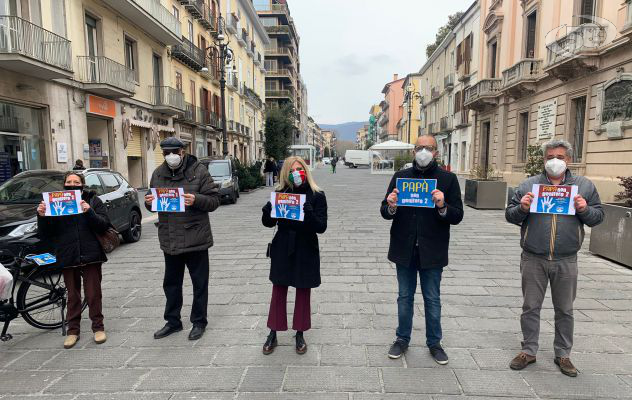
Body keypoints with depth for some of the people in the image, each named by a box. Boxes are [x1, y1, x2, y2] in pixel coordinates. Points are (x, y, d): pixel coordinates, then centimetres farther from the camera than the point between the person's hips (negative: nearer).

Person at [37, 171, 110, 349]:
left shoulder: (93, 200, 1)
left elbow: (104, 225, -8)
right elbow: (45, 234, 5)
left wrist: (89, 212, -24)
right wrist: (41, 217, -13)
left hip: (91, 256, -2)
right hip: (67, 257, 2)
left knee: (93, 294, 4)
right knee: (73, 296, 12)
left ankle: (98, 327, 19)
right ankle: (73, 330, 24)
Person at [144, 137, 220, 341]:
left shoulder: (199, 171, -8)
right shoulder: (158, 173, 7)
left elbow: (214, 200, -10)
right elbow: (152, 200, 17)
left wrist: (196, 200, -28)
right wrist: (149, 202, -6)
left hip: (195, 238, -5)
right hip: (169, 240, 5)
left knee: (199, 282, 8)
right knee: (171, 283, 18)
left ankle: (199, 322, 24)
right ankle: (173, 321, 35)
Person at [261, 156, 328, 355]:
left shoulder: (317, 196, -7)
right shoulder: (280, 193, 0)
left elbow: (321, 227, -14)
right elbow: (267, 222, 1)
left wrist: (307, 211, -31)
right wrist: (269, 208, -20)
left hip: (306, 251, -1)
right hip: (282, 250, 2)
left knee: (303, 293, 11)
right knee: (278, 292, 8)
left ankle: (300, 334, 28)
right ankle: (273, 334, 25)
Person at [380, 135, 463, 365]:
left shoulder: (448, 179, -1)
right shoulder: (400, 177, 4)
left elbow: (457, 216, -5)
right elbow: (385, 212, 2)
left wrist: (443, 207, -25)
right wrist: (391, 207, -20)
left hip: (432, 251, -1)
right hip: (405, 249, 2)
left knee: (433, 300, 12)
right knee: (405, 297, 15)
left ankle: (434, 342, 32)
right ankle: (402, 339, 32)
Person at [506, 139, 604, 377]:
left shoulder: (584, 186, 6)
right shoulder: (528, 185, 3)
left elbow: (598, 216, 6)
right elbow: (510, 215, 3)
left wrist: (585, 210, -14)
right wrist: (522, 208, -17)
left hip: (566, 261, 1)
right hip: (533, 259, 0)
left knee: (564, 310, 13)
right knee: (530, 307, 9)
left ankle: (563, 354, 30)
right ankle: (529, 351, 24)